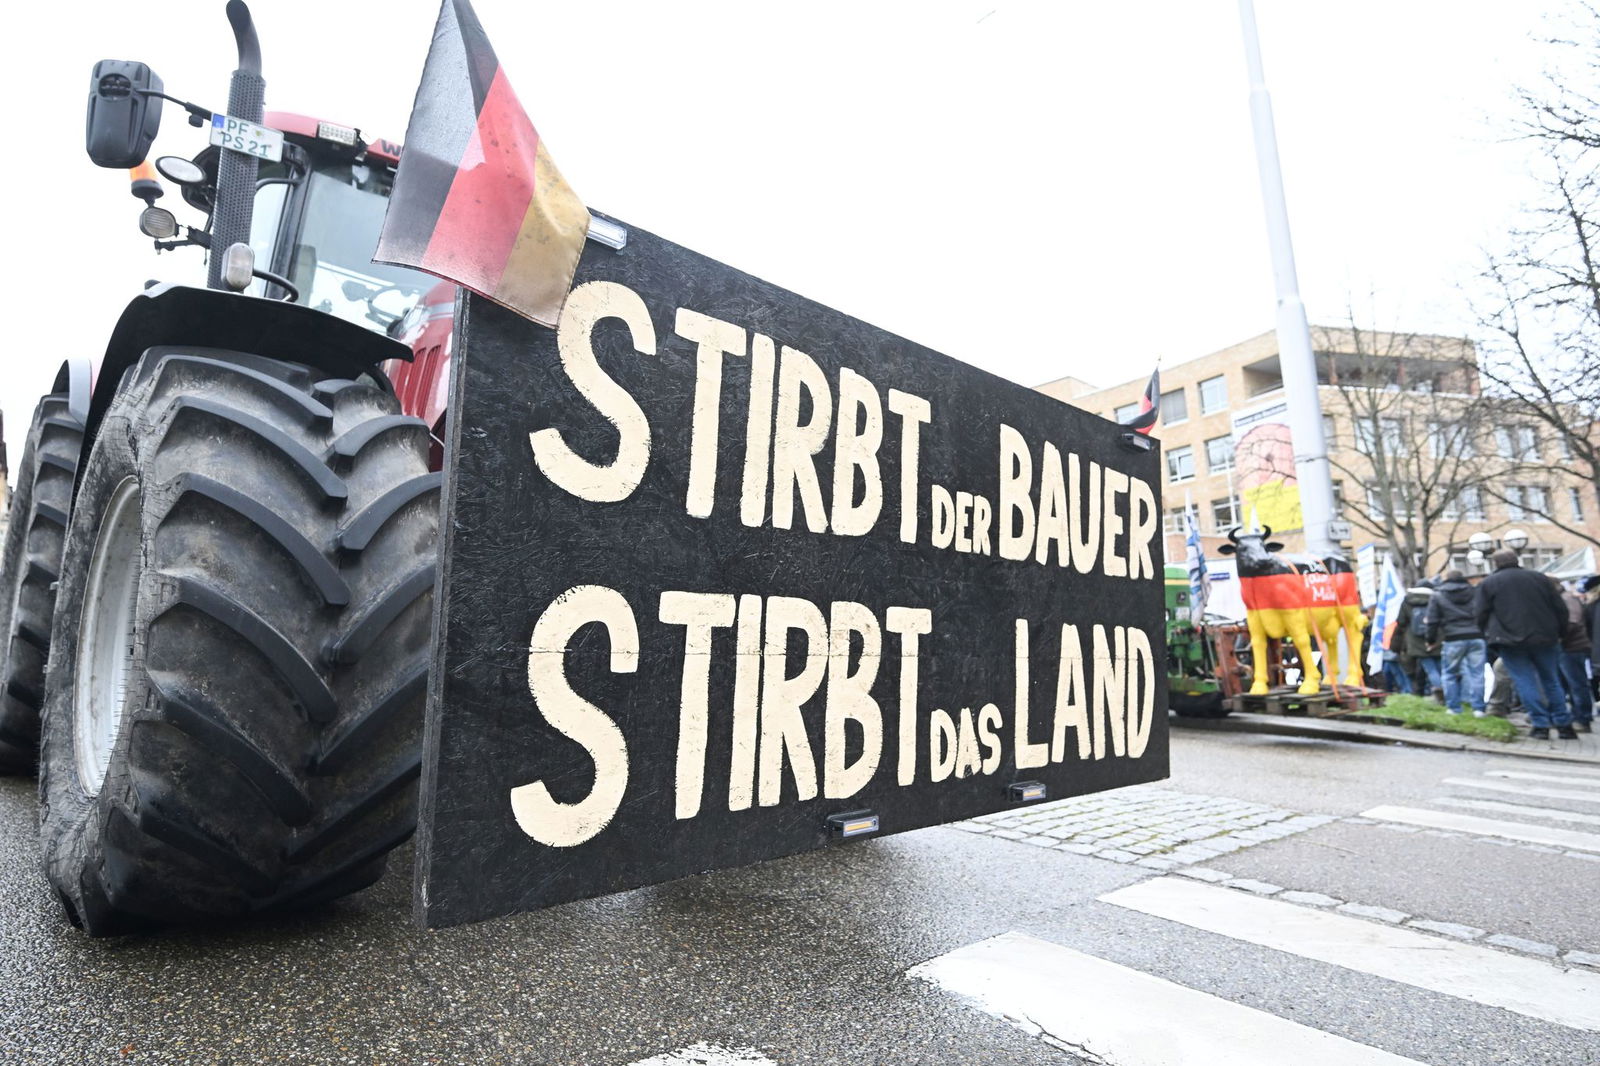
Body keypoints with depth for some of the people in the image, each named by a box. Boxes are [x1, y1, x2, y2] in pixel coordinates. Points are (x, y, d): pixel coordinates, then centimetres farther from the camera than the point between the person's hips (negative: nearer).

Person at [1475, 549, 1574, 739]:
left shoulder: (1488, 583, -2)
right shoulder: (1540, 578, 9)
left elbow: (1481, 615, -3)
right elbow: (1560, 609, 9)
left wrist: (1489, 636, 10)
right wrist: (1559, 633, 18)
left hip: (1511, 641, -4)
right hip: (1545, 638, 4)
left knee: (1526, 682, 0)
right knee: (1551, 681, 14)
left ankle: (1540, 725, -3)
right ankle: (1564, 725, 16)